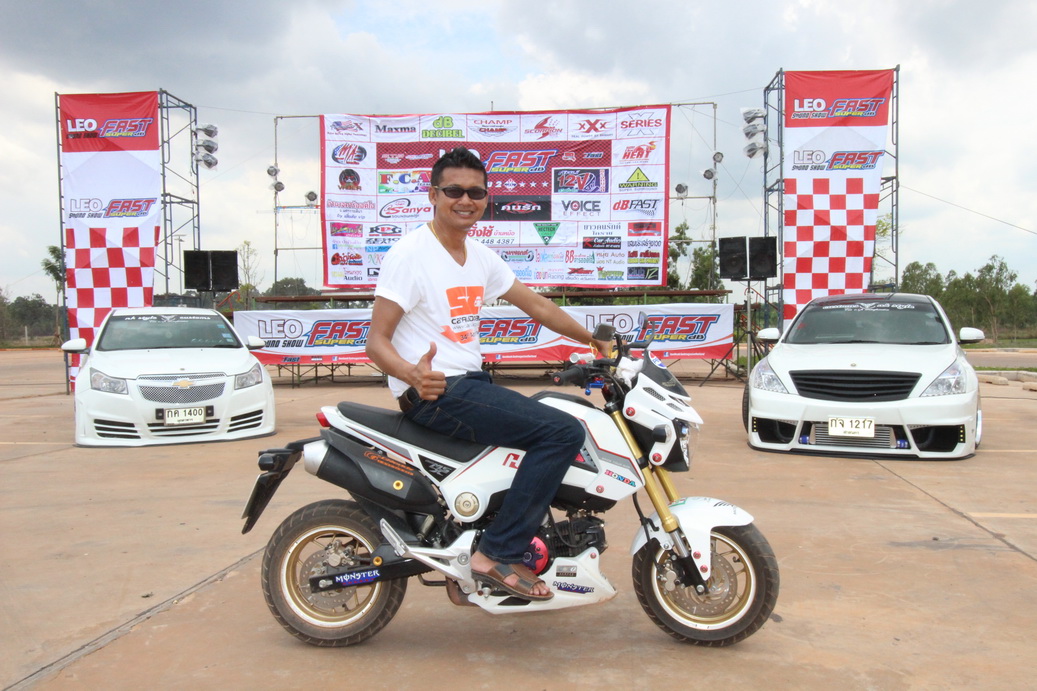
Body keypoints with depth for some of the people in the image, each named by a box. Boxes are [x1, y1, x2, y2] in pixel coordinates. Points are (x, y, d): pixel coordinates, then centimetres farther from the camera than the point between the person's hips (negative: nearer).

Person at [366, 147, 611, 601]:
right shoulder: (410, 253, -12)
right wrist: (414, 375, -36)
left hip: (472, 382, 9)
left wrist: (595, 341, 22)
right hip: (435, 393, -9)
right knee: (563, 431, -19)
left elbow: (536, 306, 19)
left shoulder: (480, 256, 12)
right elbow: (376, 341, -16)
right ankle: (498, 555, -14)